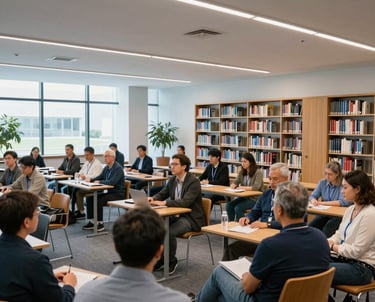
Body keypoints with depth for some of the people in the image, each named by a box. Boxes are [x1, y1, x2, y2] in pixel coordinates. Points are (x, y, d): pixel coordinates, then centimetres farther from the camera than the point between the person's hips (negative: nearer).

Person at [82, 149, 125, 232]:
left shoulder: (118, 168, -16)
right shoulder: (106, 168, 10)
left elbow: (112, 182, -28)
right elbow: (100, 177, 20)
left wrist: (99, 182, -17)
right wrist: (90, 179, 0)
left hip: (118, 194, -9)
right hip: (110, 192, 9)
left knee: (99, 201, -26)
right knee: (89, 198, -1)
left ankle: (100, 224, -12)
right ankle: (91, 222, 3)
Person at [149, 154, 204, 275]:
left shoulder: (194, 182, -16)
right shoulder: (173, 180, 7)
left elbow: (185, 202, -28)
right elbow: (162, 194, 18)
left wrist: (164, 203, -32)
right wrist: (153, 198, -6)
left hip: (191, 218, -8)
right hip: (176, 215, 8)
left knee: (169, 232, -29)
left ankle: (171, 262, -5)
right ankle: (162, 259, 5)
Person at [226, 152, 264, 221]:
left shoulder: (258, 173, -13)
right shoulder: (242, 172, 9)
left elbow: (256, 187, -22)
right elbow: (236, 182, 10)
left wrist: (242, 187, -25)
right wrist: (233, 185, -15)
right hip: (244, 197, 7)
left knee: (238, 208, -28)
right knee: (229, 205, -17)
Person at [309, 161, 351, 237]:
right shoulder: (323, 182, 6)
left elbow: (344, 202, -21)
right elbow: (313, 196, 9)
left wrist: (323, 203, -21)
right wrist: (313, 200, -17)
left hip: (338, 216, -4)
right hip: (323, 214, 5)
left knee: (325, 233, -29)